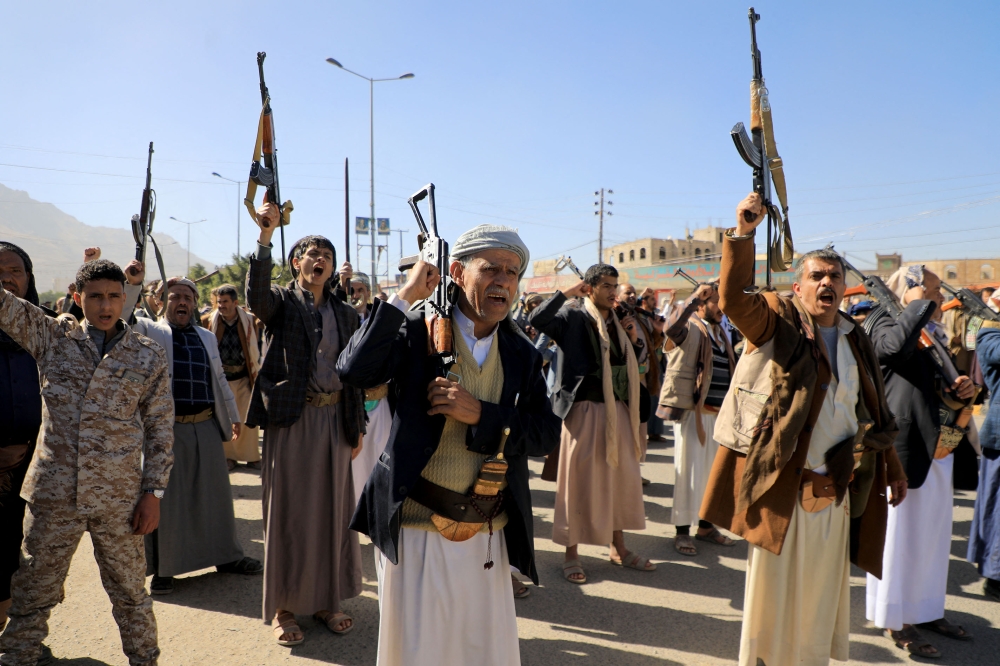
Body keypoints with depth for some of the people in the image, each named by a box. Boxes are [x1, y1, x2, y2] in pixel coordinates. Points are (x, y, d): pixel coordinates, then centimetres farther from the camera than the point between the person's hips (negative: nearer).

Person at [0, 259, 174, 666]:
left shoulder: (149, 356, 1)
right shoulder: (52, 337, 4)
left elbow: (160, 430, 2)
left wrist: (153, 492, -2)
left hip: (119, 498, -1)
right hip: (53, 493, 1)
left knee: (130, 593, 12)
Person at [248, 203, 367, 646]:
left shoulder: (345, 314, 10)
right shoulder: (281, 302, 1)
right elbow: (256, 297, -25)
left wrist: (357, 426, 7)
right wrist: (265, 236, -34)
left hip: (334, 420, 4)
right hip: (290, 419, -3)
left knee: (331, 508, 10)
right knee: (288, 510, 4)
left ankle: (325, 600, 26)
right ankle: (283, 607, 19)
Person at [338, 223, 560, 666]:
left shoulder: (522, 354, 4)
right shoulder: (418, 331, -6)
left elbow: (546, 433, -3)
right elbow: (354, 371, -21)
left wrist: (480, 414, -18)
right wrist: (405, 297, -19)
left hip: (488, 537, 4)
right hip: (416, 531, -3)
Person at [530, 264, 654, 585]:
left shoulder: (618, 322, 13)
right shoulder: (572, 318, -6)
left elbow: (637, 360, 21)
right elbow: (536, 320, -22)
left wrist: (634, 338, 2)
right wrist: (567, 293, -18)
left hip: (618, 410, 6)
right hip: (584, 409, -6)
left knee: (621, 478, 13)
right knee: (579, 480, 3)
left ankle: (619, 548, 29)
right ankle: (571, 554, 16)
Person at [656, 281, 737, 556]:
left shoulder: (721, 334, 16)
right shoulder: (690, 328, -7)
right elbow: (672, 330, -32)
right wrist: (694, 298, -29)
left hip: (718, 413, 8)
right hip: (692, 410, -7)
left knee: (713, 470, 14)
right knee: (689, 471, -1)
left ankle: (706, 525, 29)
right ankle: (682, 531, 10)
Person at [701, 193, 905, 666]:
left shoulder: (856, 342, 12)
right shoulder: (777, 322, -4)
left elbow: (875, 413, 18)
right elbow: (733, 298, -24)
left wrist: (892, 469, 19)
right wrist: (743, 234, -32)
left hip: (836, 491, 5)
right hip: (781, 486, -5)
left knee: (819, 595, 17)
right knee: (773, 591, 6)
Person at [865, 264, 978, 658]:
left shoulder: (935, 334, 17)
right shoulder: (886, 325, -8)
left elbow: (947, 385, 24)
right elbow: (897, 345, -32)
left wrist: (964, 390, 0)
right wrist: (917, 304, -16)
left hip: (941, 450, 9)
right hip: (906, 447, -9)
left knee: (934, 534, 17)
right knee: (901, 534, 0)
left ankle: (925, 611, 31)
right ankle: (895, 619, 12)